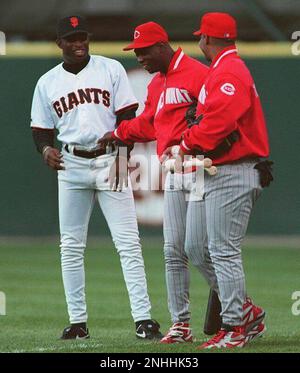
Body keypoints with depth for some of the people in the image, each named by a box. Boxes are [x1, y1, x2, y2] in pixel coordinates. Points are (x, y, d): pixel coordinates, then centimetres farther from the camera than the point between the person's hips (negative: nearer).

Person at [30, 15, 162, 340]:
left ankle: (143, 318, -11)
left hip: (110, 162, -3)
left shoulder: (111, 70, 3)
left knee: (128, 242, -8)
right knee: (71, 246, 2)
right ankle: (77, 322, 9)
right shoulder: (47, 82, 10)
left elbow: (127, 117, 0)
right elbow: (41, 129, 13)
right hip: (71, 167, 3)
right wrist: (46, 149, -10)